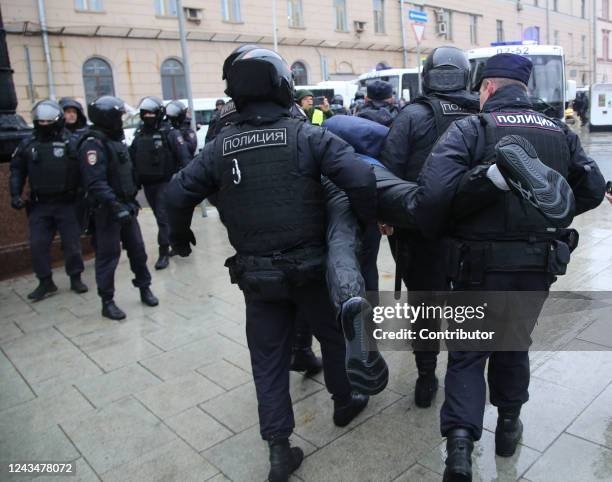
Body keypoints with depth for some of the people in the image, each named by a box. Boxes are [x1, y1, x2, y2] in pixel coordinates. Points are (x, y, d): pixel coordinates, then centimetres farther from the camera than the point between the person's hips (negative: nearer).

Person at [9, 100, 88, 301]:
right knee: (38, 244, 3)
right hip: (39, 205, 3)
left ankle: (76, 278, 24)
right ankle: (45, 282, 18)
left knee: (72, 243, 6)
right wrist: (15, 194, 3)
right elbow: (17, 170, 12)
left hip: (68, 203, -3)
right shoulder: (28, 144, 4)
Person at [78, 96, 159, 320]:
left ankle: (144, 289, 28)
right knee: (108, 256, 0)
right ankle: (107, 302, 10)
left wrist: (132, 200, 18)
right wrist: (115, 206, -31)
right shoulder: (93, 144, -15)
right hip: (107, 210, -8)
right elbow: (96, 183, -25)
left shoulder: (116, 140, 14)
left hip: (126, 206, 8)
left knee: (137, 249, 13)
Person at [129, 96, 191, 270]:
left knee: (164, 217, -8)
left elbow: (184, 155, -13)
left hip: (165, 182, -6)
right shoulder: (139, 135, 10)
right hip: (147, 184, 7)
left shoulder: (169, 133, -7)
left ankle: (164, 252, -3)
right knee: (160, 216, 14)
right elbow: (132, 159, 12)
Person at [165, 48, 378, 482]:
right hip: (309, 265, -2)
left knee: (268, 357, 14)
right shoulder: (306, 135, -10)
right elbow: (360, 177, -21)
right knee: (334, 334, 23)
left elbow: (180, 193, 0)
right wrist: (370, 219, -3)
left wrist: (180, 237, 18)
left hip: (256, 273, 2)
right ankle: (344, 401, 44)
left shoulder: (221, 146, -1)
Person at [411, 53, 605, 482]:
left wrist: (433, 233, -5)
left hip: (482, 264, -4)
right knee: (514, 344, 25)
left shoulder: (470, 128, -8)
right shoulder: (560, 132, 9)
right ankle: (509, 426, 38)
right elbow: (593, 189, 9)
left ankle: (460, 442, -1)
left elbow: (434, 189, -22)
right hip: (540, 265, 5)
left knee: (468, 352, 11)